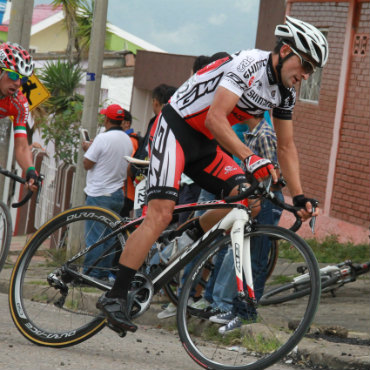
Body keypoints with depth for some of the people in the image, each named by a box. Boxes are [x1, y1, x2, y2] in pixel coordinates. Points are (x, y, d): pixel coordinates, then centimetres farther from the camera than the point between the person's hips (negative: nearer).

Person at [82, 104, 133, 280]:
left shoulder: (103, 138, -15)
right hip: (118, 194, 7)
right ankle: (104, 274, 13)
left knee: (94, 237, -5)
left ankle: (90, 274, -6)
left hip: (99, 194, -7)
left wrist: (87, 148, 6)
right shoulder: (128, 140, 8)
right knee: (109, 237, 11)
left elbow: (87, 164, -13)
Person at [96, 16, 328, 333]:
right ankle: (115, 296, -20)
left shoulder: (285, 92, 4)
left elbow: (286, 147, 13)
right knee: (161, 213, -20)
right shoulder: (248, 65, -23)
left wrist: (299, 197, 5)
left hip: (205, 143, 8)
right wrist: (250, 158, -41)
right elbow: (215, 119, -32)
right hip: (175, 128, -8)